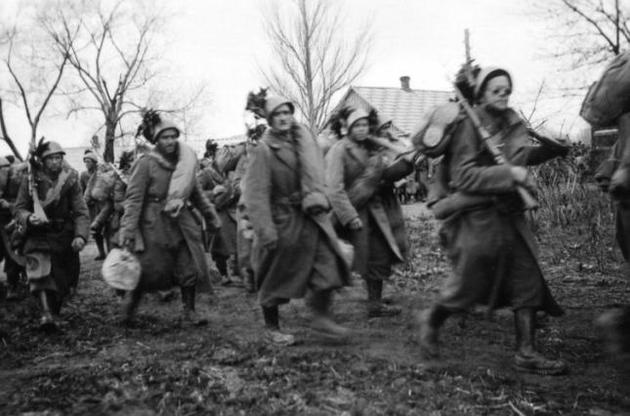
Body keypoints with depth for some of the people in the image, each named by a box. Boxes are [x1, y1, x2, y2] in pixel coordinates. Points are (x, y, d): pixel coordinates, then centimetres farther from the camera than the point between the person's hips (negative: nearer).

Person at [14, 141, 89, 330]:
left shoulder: (70, 180, -3)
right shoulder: (30, 180, -3)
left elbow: (81, 212, -5)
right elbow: (19, 208, 0)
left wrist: (81, 235, -20)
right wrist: (29, 218, -23)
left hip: (64, 236, 2)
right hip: (38, 234, -2)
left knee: (63, 279, 8)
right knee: (39, 269, -26)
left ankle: (55, 313, 28)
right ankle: (46, 313, -34)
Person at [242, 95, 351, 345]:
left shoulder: (304, 140, 6)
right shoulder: (262, 150, -13)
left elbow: (316, 174, 19)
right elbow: (256, 194, -17)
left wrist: (318, 199, 8)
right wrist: (265, 229, -22)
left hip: (311, 216, 6)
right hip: (282, 220, -5)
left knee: (327, 262, -2)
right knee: (275, 276, 6)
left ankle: (321, 317, 13)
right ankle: (272, 329, 22)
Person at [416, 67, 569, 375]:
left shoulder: (511, 124, 12)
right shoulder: (468, 127, -8)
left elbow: (522, 154, -1)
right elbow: (463, 176, -16)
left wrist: (551, 149, -19)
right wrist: (509, 174, -23)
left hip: (510, 213, 6)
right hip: (477, 216, -6)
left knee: (527, 279, 1)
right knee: (468, 283, 0)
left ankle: (526, 352, 8)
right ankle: (431, 319, 28)